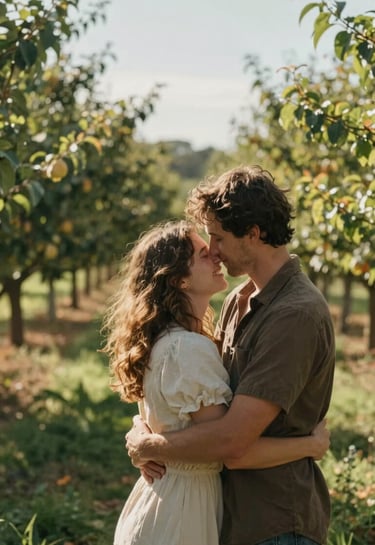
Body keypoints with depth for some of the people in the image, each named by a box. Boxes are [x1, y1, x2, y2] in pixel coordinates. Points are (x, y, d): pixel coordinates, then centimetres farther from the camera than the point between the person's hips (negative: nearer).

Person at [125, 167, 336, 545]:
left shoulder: (296, 315, -24)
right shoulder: (237, 301, 4)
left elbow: (230, 441, -27)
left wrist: (145, 447, -13)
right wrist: (146, 429, -6)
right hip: (231, 510, 8)